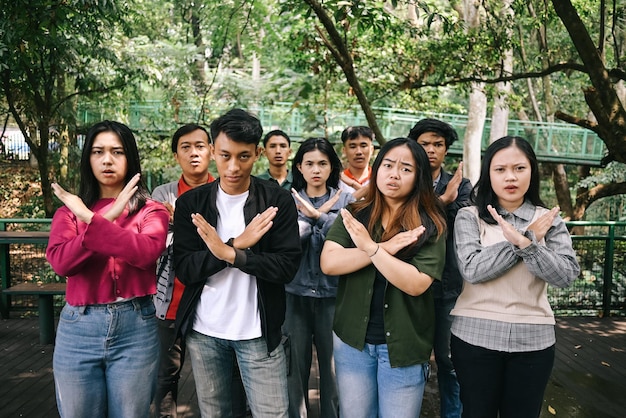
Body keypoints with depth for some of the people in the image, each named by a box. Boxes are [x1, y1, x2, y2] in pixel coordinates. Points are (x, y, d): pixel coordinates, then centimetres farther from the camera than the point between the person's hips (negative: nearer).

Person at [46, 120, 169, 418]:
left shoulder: (151, 211, 0)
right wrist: (109, 218, -17)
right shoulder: (69, 211, 7)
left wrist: (91, 219, -18)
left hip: (135, 327, -2)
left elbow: (146, 252, -20)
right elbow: (59, 262, -10)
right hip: (78, 328, 2)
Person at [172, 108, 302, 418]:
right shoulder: (190, 202, -2)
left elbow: (287, 267, -14)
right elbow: (185, 270, -8)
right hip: (203, 330, 2)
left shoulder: (278, 201, -7)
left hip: (258, 331, -2)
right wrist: (237, 244, -21)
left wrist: (229, 254, -25)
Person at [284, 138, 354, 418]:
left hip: (333, 294, -1)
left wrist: (318, 216, -21)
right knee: (296, 364, 10)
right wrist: (309, 217, -17)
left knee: (332, 363, 9)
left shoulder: (345, 200, 1)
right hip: (296, 293, 1)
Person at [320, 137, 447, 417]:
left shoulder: (430, 225, -9)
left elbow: (416, 284, -19)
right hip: (352, 339, 3)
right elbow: (328, 263, -14)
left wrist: (371, 247, -26)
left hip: (403, 345, -2)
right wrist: (386, 247, -22)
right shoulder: (353, 215, -2)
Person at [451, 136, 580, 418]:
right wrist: (527, 237, -13)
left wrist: (526, 244, -23)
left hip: (533, 340, 2)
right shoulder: (469, 217, -3)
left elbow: (566, 275, -8)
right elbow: (471, 269, -16)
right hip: (475, 336, -1)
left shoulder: (549, 220, 3)